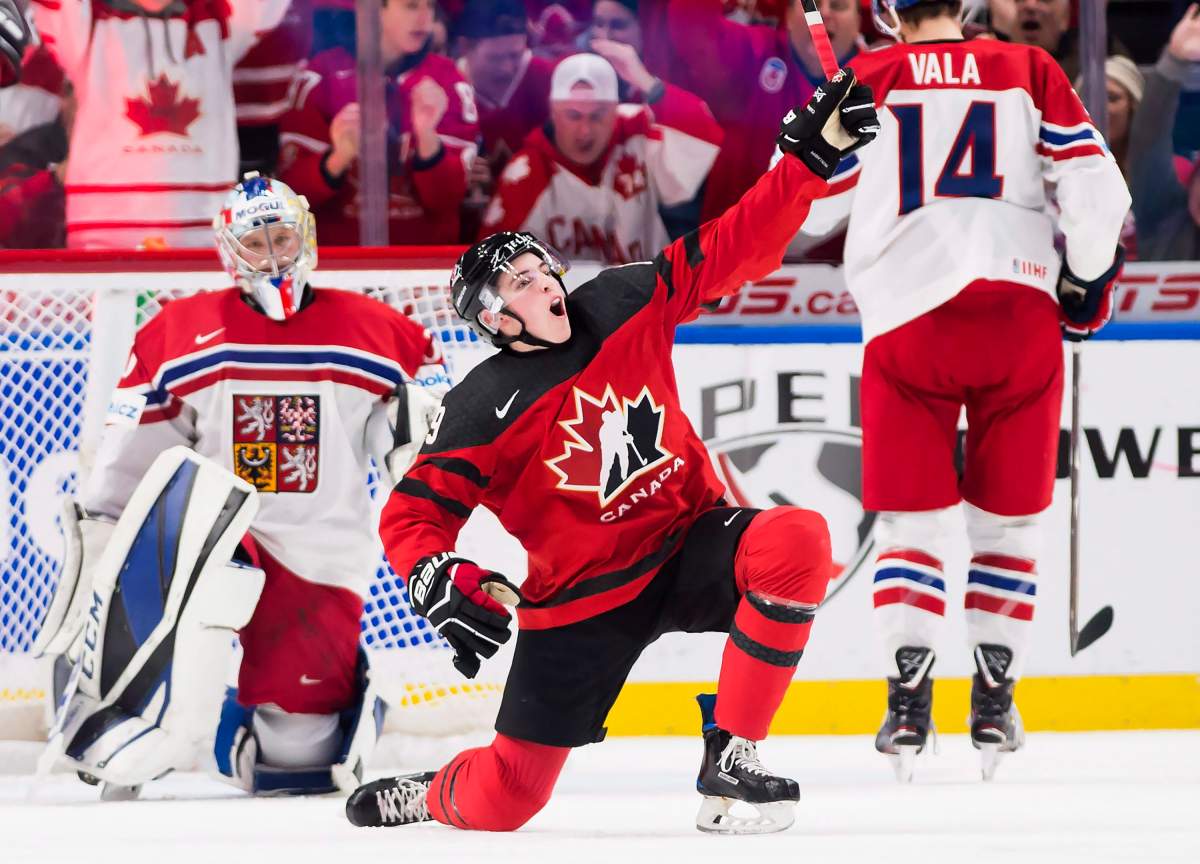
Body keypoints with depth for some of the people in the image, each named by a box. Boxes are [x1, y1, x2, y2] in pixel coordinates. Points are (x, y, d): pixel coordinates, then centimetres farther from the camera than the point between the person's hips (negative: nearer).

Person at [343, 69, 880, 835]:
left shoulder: (621, 306, -4)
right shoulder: (484, 411, -11)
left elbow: (734, 249, -6)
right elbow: (411, 516, -6)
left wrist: (812, 154, -15)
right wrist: (445, 586, -26)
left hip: (688, 545, 2)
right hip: (581, 597, -2)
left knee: (797, 542, -31)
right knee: (501, 802, -6)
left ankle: (731, 758, -21)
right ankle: (428, 797, 35)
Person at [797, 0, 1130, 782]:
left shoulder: (867, 81, 9)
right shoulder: (1028, 72, 10)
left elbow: (804, 208, 12)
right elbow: (1096, 188, 4)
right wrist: (1086, 280, 20)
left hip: (908, 317, -1)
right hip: (1020, 312, 1)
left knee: (910, 520, 8)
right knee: (1009, 520, 14)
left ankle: (909, 702, -4)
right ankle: (995, 703, 13)